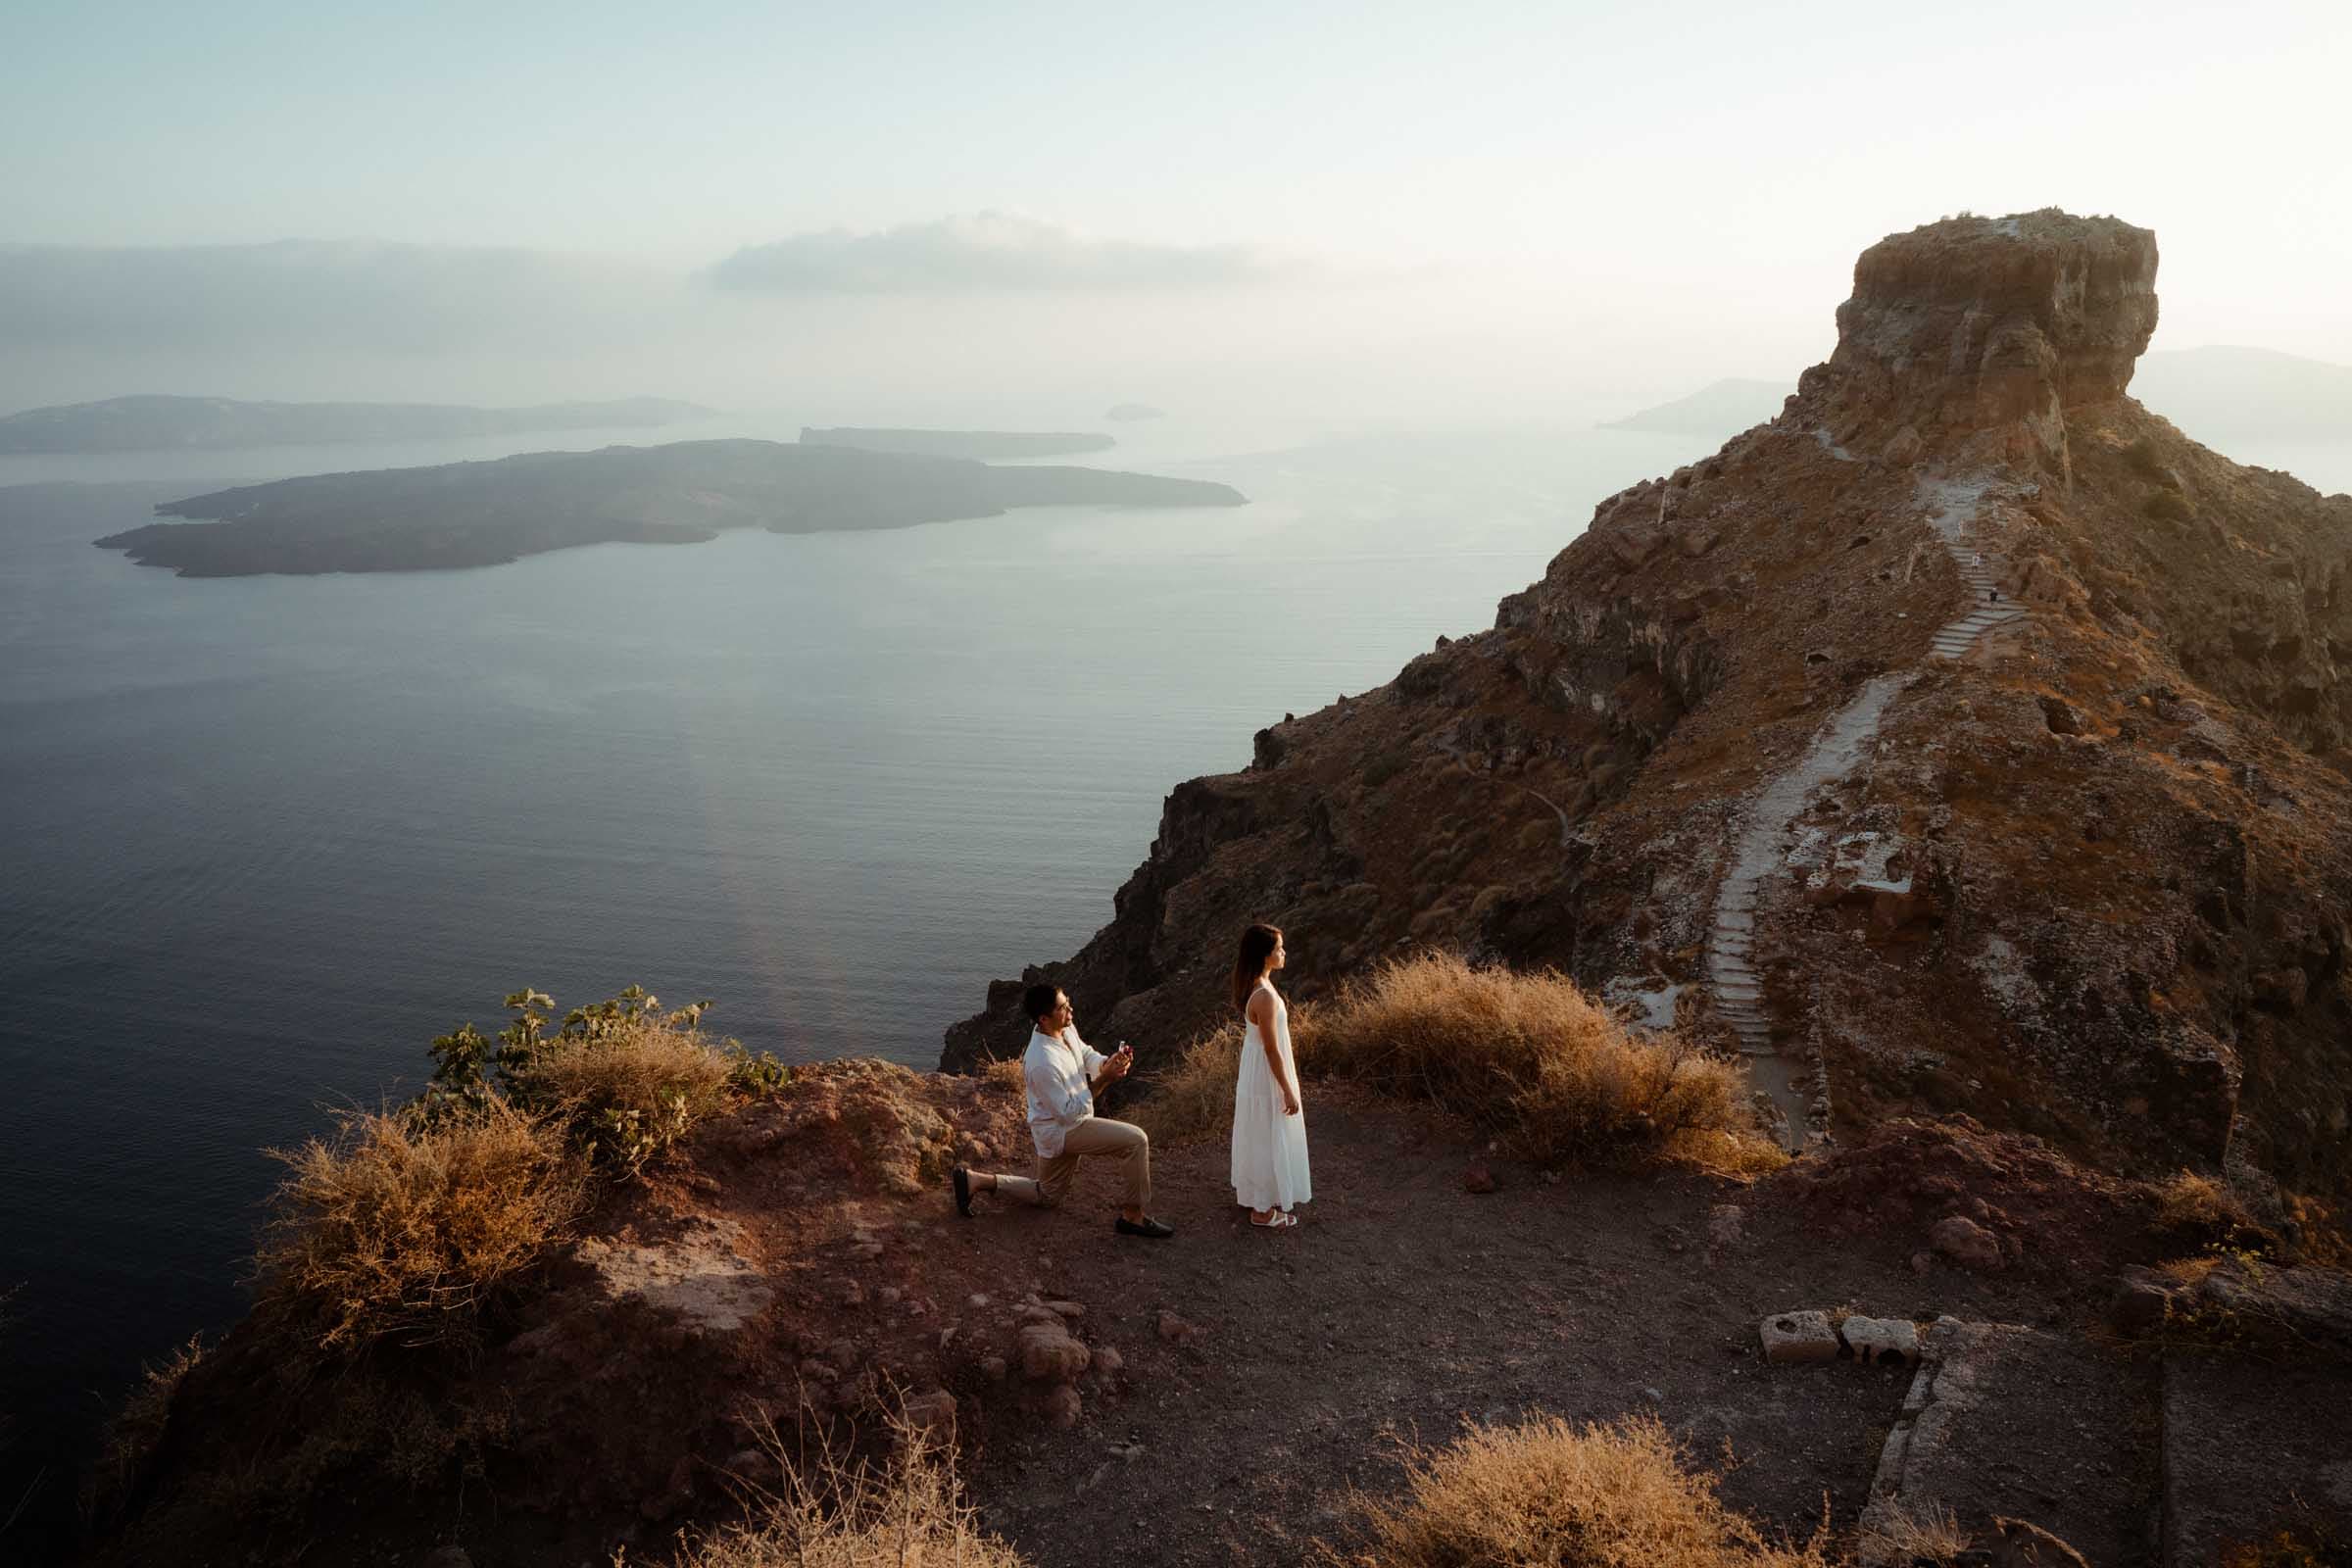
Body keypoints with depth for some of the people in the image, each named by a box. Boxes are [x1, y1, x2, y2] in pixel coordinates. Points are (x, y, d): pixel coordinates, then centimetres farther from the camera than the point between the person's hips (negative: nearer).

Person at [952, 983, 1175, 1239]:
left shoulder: (1067, 1030, -8)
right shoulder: (1043, 1063, -33)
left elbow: (1087, 1055, 12)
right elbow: (1069, 1113, -26)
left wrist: (1110, 1062, -10)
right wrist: (1104, 1079, -30)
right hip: (1061, 1130, -9)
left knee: (1048, 1197, 25)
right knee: (1136, 1140, -18)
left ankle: (976, 1180, 23)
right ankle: (1132, 1216, -7)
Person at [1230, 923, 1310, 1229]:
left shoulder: (1253, 986, 0)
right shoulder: (1265, 996, -29)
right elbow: (1272, 1049, -24)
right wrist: (1288, 1090, -17)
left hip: (1253, 1071, 9)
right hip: (1267, 1076, -9)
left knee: (1256, 1135, 23)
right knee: (1269, 1138, 4)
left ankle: (1248, 1192, 38)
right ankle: (1264, 1210, 16)